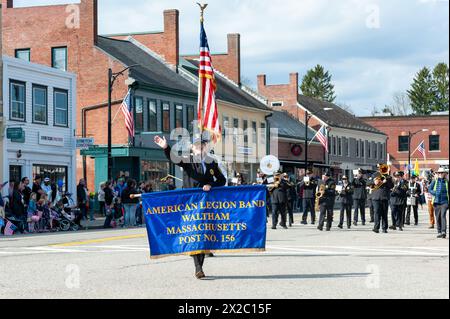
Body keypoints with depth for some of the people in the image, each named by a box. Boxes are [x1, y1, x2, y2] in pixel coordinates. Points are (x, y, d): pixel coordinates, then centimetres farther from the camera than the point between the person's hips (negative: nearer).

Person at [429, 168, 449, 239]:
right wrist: (435, 193, -10)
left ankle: (444, 231, -22)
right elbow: (430, 189, 9)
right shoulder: (435, 181, 6)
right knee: (438, 217, 4)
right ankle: (439, 232, 12)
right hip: (436, 201, 2)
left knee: (443, 215, -16)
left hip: (444, 201, -2)